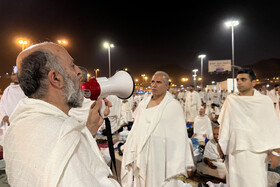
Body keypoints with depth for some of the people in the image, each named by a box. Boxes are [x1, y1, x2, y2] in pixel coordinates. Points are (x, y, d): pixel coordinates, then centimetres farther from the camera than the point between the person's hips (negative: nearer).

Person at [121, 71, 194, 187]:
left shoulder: (174, 106, -8)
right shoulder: (143, 104, 6)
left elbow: (179, 136, -9)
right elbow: (135, 130, 8)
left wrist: (176, 166, -11)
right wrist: (130, 156, 7)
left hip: (161, 158, -4)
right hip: (141, 156, 4)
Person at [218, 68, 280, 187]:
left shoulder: (265, 101, 0)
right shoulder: (231, 100, 1)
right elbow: (224, 125, 6)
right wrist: (221, 146, 6)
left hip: (257, 152, -1)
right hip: (234, 150, 1)